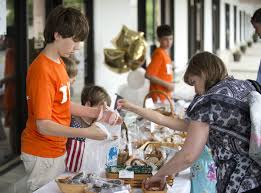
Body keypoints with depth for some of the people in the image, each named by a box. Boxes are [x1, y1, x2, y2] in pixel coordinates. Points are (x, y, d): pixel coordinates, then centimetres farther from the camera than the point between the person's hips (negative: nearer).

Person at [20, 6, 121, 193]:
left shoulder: (58, 63, 5)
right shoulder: (42, 70, -23)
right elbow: (43, 125, -25)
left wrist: (96, 113, 1)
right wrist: (86, 132, -28)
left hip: (57, 149, 8)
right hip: (42, 155, -8)